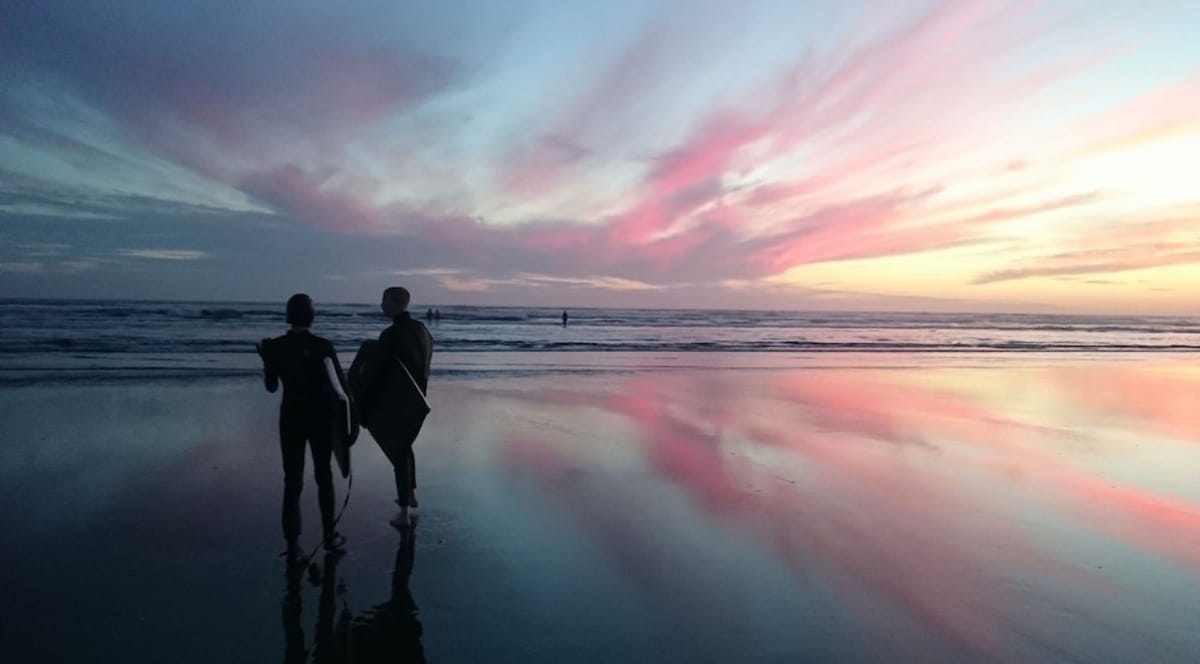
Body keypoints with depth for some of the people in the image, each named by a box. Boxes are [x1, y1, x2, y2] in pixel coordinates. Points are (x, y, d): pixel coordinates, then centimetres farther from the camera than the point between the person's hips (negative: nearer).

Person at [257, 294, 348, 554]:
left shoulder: (274, 347, -7)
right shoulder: (323, 346, -13)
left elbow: (271, 387, 2)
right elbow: (340, 383, -9)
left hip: (291, 418, 1)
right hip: (321, 418, -1)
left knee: (292, 480, 10)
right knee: (323, 476, 15)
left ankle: (292, 542, 9)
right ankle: (329, 535, 19)